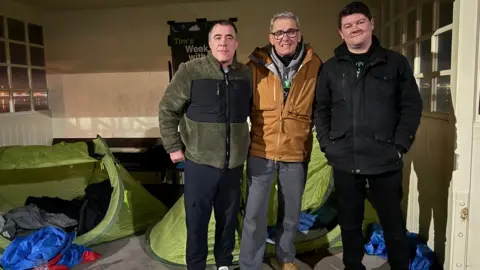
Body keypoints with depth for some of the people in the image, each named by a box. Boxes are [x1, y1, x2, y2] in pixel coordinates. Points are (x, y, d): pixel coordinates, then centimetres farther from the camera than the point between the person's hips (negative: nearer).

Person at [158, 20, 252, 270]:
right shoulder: (190, 71, -9)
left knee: (229, 218, 16)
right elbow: (167, 109, -4)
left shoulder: (246, 75, 2)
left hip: (234, 163, 3)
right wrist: (173, 146, -5)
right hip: (200, 161, -3)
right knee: (197, 220, 9)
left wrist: (246, 143, 14)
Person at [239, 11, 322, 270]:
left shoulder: (314, 65, -5)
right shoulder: (256, 65, -6)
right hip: (261, 151, -1)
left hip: (296, 153, 1)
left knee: (291, 213, 17)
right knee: (254, 215, 4)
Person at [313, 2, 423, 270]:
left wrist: (400, 145, -6)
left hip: (386, 160, -1)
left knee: (393, 223, 9)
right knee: (350, 223, 14)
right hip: (345, 161, 2)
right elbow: (321, 109, 9)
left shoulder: (395, 63, 4)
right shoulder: (331, 68, 8)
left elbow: (412, 106, 2)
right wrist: (327, 144, -1)